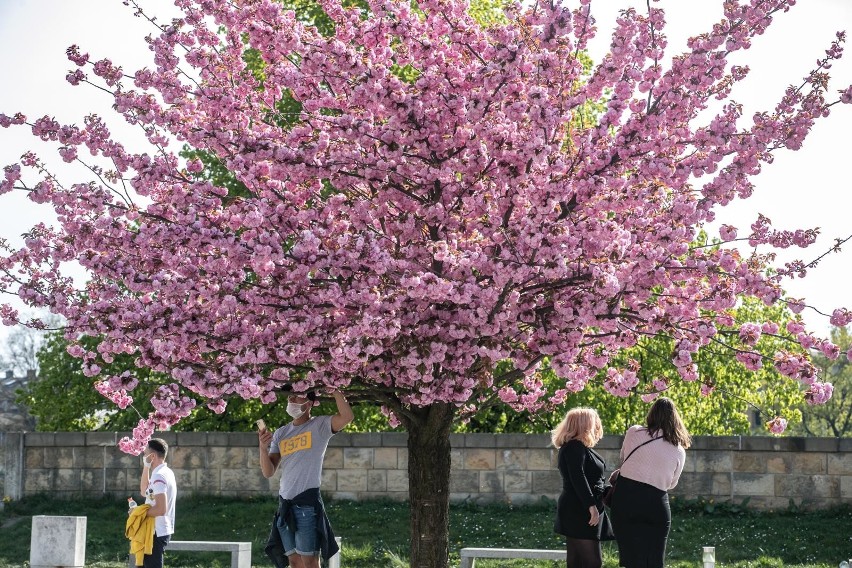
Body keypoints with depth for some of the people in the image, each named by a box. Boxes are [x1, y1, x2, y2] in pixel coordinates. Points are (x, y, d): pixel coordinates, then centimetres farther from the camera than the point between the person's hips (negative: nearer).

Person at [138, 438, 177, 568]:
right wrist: (146, 468, 12)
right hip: (160, 531, 10)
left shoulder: (159, 476, -20)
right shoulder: (165, 472, 12)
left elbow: (161, 509, -27)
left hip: (156, 533, -10)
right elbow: (144, 491, 22)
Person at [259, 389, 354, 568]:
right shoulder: (280, 434, 15)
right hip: (285, 504, 6)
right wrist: (263, 448, -7)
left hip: (308, 501, -6)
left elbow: (347, 416, -20)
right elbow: (268, 472, 10)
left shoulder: (320, 426, 0)